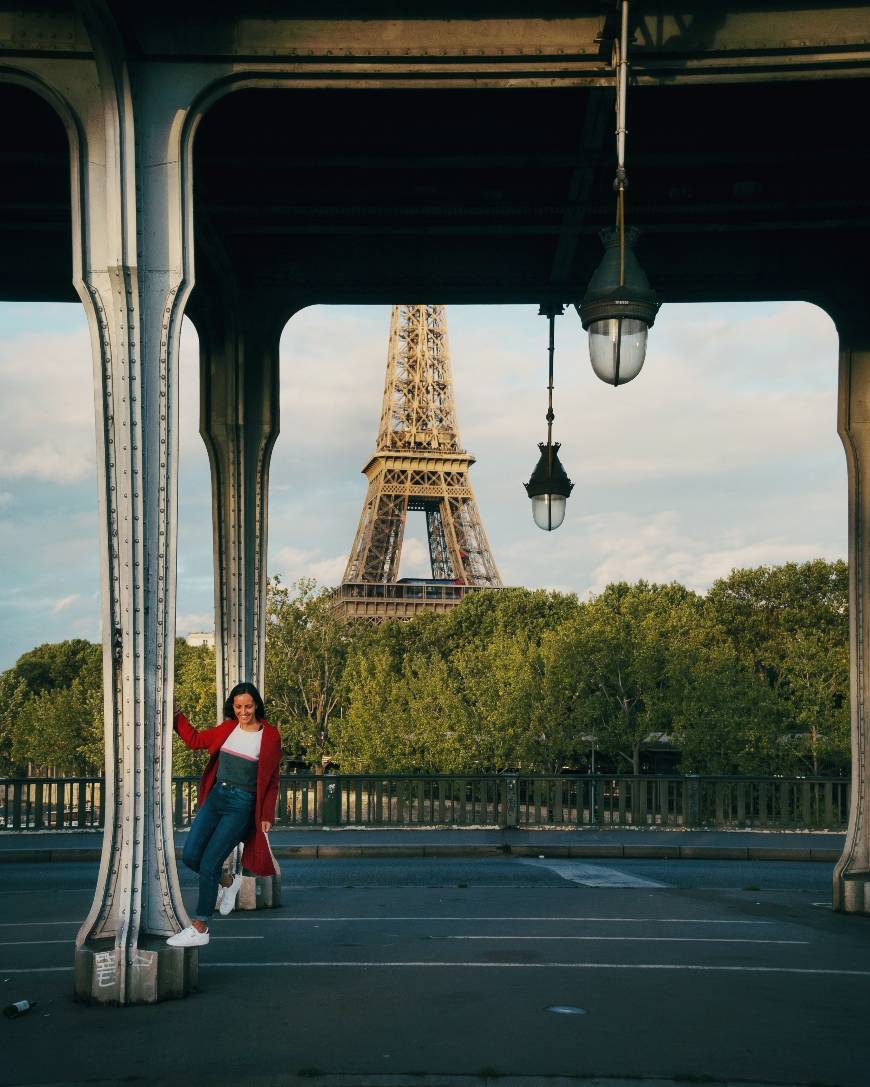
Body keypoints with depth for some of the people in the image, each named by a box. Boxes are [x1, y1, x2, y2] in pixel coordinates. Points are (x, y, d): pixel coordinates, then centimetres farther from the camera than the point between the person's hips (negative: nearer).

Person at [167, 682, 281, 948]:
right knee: (190, 856, 0)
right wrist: (175, 715, 13)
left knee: (208, 864, -8)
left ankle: (200, 929, 1)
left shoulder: (269, 736, -6)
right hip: (215, 796, 6)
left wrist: (267, 816, -3)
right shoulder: (227, 728, 7)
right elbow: (194, 739, 21)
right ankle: (228, 883, 29)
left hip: (242, 805, -6)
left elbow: (272, 781, 0)